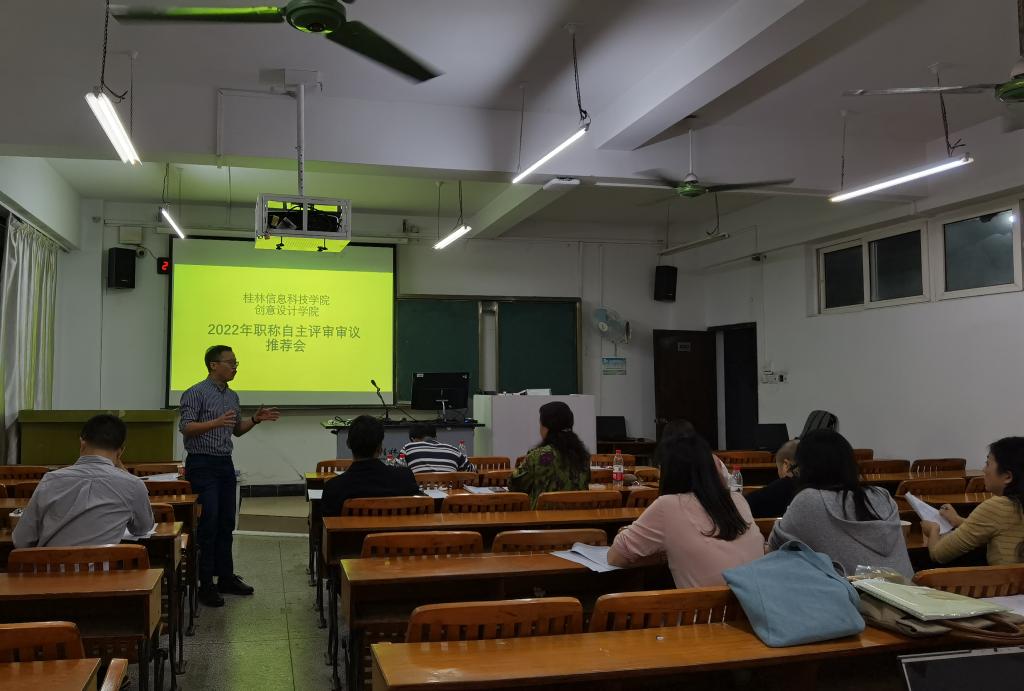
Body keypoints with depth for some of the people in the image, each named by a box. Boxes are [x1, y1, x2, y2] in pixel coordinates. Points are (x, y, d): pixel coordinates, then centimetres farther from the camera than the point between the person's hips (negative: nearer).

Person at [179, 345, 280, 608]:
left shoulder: (232, 396, 13)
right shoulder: (195, 393, -10)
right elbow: (186, 428, -17)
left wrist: (255, 419, 4)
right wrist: (216, 422, -31)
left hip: (225, 464, 8)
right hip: (202, 464, -8)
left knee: (226, 524, 11)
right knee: (208, 524, -7)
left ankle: (226, 577, 20)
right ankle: (206, 584, 1)